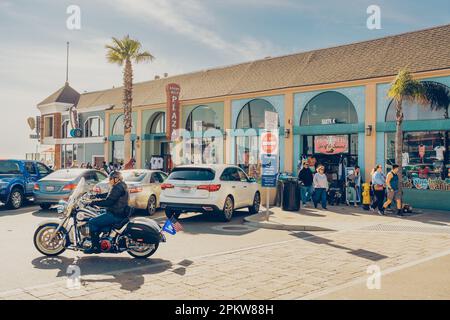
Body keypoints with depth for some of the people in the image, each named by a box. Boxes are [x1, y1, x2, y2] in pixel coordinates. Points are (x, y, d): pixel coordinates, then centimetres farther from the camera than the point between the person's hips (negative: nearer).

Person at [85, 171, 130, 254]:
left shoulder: (117, 188, -18)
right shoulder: (121, 186, 15)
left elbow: (108, 201, -25)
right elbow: (108, 195, 24)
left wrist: (94, 202, -18)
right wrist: (96, 196, 19)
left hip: (115, 215, -11)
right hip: (119, 213, 11)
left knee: (92, 222, -12)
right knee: (96, 220, 25)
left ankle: (95, 247, -10)